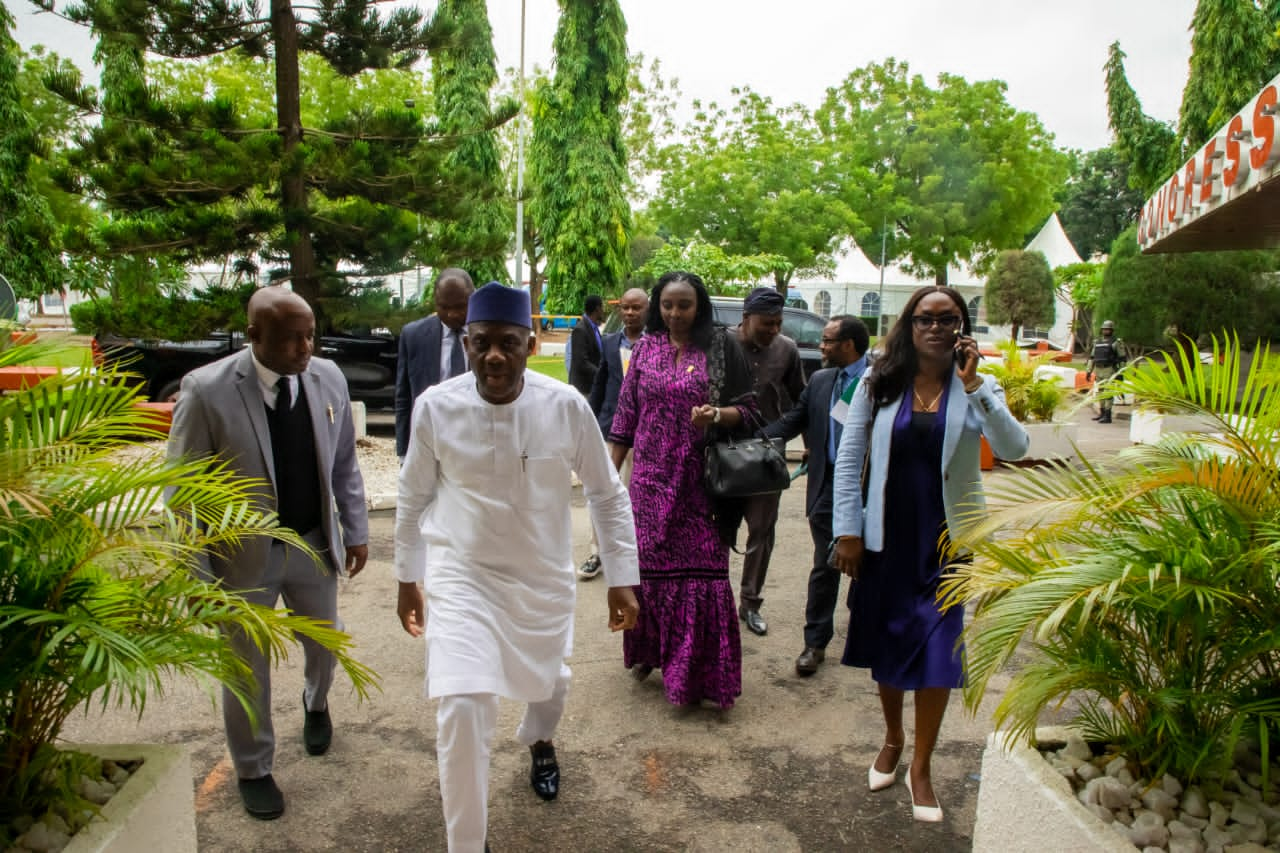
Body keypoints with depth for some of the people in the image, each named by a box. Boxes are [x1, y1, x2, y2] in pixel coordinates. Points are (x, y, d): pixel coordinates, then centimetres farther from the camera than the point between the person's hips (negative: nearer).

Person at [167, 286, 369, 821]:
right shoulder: (207, 390, -19)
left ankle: (316, 704, 58)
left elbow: (344, 464, 3)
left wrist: (355, 531, 6)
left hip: (315, 546, 4)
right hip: (243, 555, -3)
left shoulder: (328, 378, -7)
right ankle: (253, 770, 38)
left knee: (325, 643, 23)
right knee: (247, 667, 14)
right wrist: (196, 572, -12)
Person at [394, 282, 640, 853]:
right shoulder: (435, 406, -16)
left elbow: (607, 495, -5)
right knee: (462, 707, -13)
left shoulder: (566, 406, -18)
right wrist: (407, 577, 8)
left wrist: (622, 578, -4)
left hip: (543, 575, 2)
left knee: (548, 682, 23)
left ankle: (538, 742, 62)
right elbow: (413, 497, 1)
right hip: (461, 574, -1)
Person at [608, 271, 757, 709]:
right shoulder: (646, 348, 7)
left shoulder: (723, 347, -1)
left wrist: (718, 415, -20)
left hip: (701, 480, -2)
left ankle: (698, 672, 10)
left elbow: (747, 408, 1)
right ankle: (650, 651, 28)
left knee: (703, 570, -3)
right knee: (650, 566, 7)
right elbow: (626, 415, 9)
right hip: (651, 479, 2)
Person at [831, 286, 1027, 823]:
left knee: (937, 648, 1)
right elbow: (848, 459, -1)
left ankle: (921, 765, 19)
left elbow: (1014, 448, -18)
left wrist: (973, 384, -25)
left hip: (947, 538, -1)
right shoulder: (879, 384, -1)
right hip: (886, 537, 1)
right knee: (886, 641, 14)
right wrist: (848, 531, -4)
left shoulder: (976, 390, -2)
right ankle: (892, 738, 38)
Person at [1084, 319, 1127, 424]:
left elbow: (1123, 358, -5)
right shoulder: (1097, 342, 14)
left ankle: (1107, 417, -8)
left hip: (1110, 371, -7)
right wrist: (1088, 371, 10)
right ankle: (1102, 414, 21)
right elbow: (1092, 357, 16)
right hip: (1099, 371, 7)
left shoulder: (1116, 343, -4)